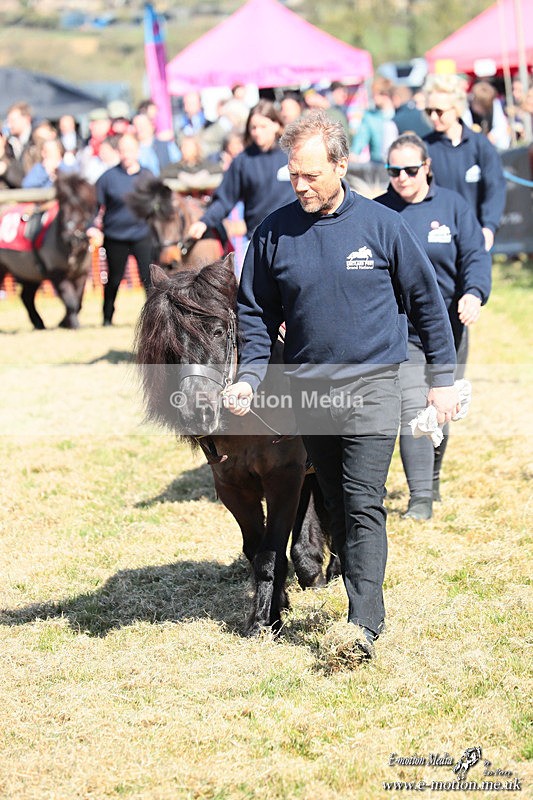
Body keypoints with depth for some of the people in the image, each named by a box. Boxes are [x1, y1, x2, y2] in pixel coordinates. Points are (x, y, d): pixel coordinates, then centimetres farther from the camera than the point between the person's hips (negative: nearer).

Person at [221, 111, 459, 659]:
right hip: (308, 388, 4)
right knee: (337, 505, 11)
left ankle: (363, 625, -16)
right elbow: (255, 312, 10)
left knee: (363, 504, -12)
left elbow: (425, 300, 4)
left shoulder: (382, 225, -5)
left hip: (372, 384, -4)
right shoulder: (274, 233, 1)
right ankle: (364, 598, 24)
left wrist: (443, 376, 4)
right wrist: (249, 376, -4)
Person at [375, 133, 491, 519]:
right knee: (412, 409, -14)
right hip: (399, 329, -2)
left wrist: (474, 293, -21)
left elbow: (475, 255, -3)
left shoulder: (452, 205, 0)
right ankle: (420, 500, -13)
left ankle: (432, 481, 38)